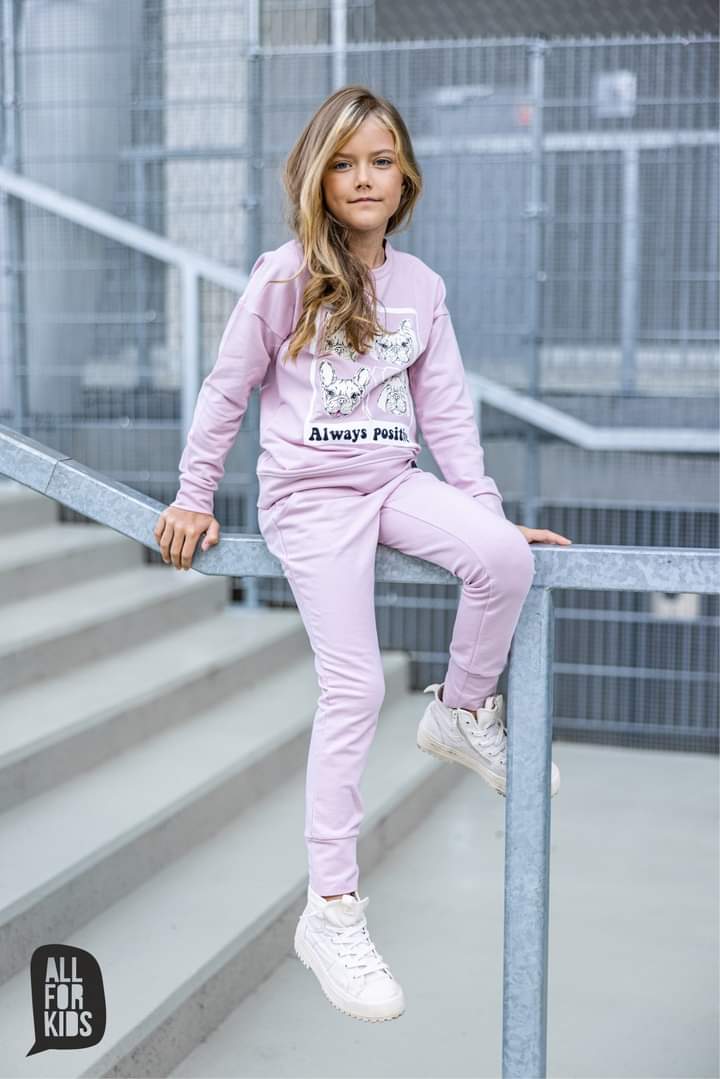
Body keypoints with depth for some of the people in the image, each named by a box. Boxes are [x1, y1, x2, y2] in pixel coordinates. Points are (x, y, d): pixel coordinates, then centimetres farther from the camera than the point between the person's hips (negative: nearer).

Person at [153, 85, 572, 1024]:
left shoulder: (421, 285, 6)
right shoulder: (284, 278, -5)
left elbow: (445, 406, 7)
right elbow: (226, 391, 2)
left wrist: (486, 512, 3)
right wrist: (194, 498, 5)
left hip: (393, 482, 4)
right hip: (309, 495, -4)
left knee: (506, 559, -26)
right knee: (355, 687, -11)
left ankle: (464, 711, 4)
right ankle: (332, 908, -1)